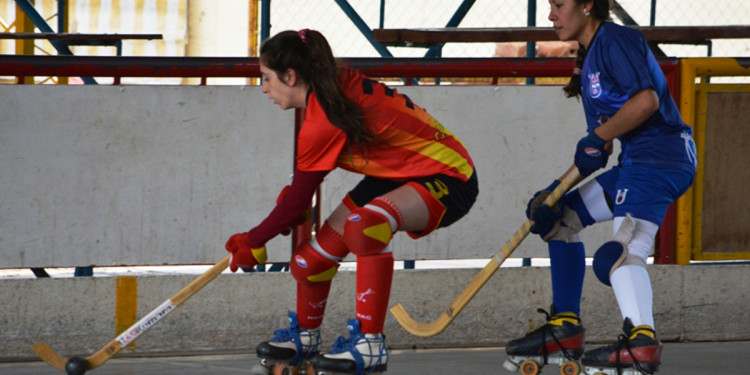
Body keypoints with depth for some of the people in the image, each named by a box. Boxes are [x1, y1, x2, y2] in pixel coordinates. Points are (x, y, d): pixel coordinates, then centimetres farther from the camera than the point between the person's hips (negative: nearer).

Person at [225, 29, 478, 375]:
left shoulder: (323, 122, -25)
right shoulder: (338, 83, -1)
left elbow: (296, 204, -16)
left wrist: (253, 242, -1)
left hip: (446, 179, -10)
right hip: (397, 174, 10)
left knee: (364, 224, -39)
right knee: (314, 257, 7)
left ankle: (370, 345, -32)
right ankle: (305, 335, 35)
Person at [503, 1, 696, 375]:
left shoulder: (615, 40, -9)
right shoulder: (589, 57, 21)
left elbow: (646, 100, -23)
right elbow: (596, 152, 20)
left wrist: (597, 138, -14)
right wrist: (556, 189, 11)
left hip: (660, 156, -11)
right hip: (635, 161, 11)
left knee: (622, 247, -28)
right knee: (562, 216, 18)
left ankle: (641, 343, -46)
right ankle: (565, 331, 18)